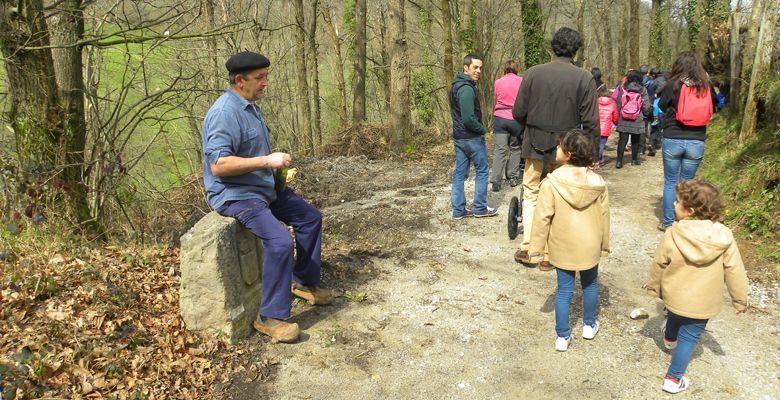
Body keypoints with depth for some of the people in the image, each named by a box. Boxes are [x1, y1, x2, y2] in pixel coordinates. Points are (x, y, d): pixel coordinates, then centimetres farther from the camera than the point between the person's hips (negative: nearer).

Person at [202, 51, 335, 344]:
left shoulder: (250, 106, 12)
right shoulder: (224, 113, -21)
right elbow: (218, 165, -29)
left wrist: (278, 165, 10)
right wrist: (267, 161, -30)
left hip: (264, 188, 10)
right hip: (234, 195, -10)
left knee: (311, 217, 13)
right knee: (280, 241, -27)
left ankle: (304, 282, 28)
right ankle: (270, 317, -13)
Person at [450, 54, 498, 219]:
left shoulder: (456, 85, 11)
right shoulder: (467, 89, -21)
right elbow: (469, 118, -26)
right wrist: (483, 129, -10)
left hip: (458, 136, 9)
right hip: (472, 138, -9)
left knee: (459, 173, 10)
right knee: (482, 171, 5)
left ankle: (458, 210, 14)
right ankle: (480, 208, 13)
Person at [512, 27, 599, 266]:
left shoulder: (533, 73, -6)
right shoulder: (584, 78, -7)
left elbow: (518, 113, -2)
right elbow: (591, 122, -7)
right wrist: (592, 153, 4)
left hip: (535, 144, 1)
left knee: (531, 195, 16)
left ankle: (528, 247, 14)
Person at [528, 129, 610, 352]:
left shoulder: (551, 183, -20)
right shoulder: (598, 183, -9)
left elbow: (542, 219, -17)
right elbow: (604, 216, 1)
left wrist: (536, 249, -7)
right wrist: (604, 245, 14)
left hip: (563, 248, -2)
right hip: (590, 247, 3)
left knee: (564, 290, 11)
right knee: (590, 284, 23)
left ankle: (563, 336, 18)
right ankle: (589, 325, 39)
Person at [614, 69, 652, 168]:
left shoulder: (622, 88, -4)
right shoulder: (642, 90, -6)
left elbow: (617, 104, -1)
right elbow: (646, 107, -4)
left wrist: (617, 118, 9)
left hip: (623, 121, 0)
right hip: (637, 121, 0)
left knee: (622, 139, 3)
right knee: (635, 140, 14)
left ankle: (619, 161, -2)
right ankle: (634, 159, 26)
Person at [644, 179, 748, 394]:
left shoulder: (673, 234, -23)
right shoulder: (725, 237, -21)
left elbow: (659, 264, -9)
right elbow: (735, 271, -11)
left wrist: (654, 286, 9)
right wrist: (740, 299, 4)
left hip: (673, 296, 1)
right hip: (703, 303, -1)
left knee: (674, 318, 32)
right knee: (689, 337, 14)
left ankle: (670, 338, 64)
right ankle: (673, 378, 23)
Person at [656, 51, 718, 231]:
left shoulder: (672, 85, -9)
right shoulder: (706, 87, -1)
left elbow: (661, 106, 5)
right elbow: (713, 108, 12)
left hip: (672, 140, -2)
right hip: (696, 142, 2)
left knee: (670, 182, 11)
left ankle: (668, 222, 15)